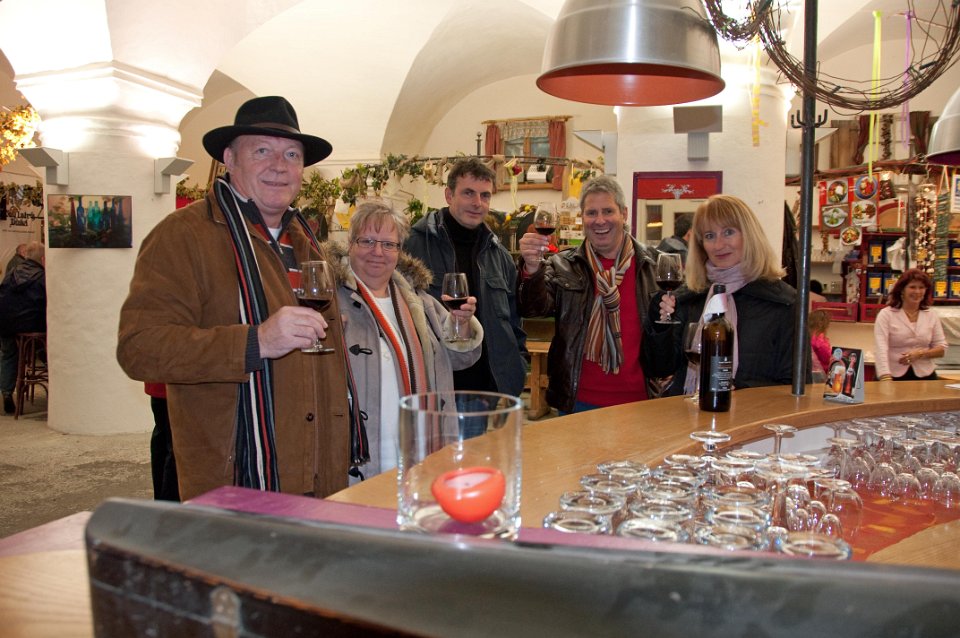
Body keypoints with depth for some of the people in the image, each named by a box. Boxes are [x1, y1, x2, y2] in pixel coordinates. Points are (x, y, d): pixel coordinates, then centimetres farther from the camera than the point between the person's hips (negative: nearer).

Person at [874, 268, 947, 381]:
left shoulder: (931, 315, 10)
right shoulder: (886, 314, -3)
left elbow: (942, 349, 12)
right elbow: (881, 349, -15)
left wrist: (920, 354, -9)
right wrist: (886, 378, -28)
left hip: (924, 376, 3)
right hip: (894, 376, -3)